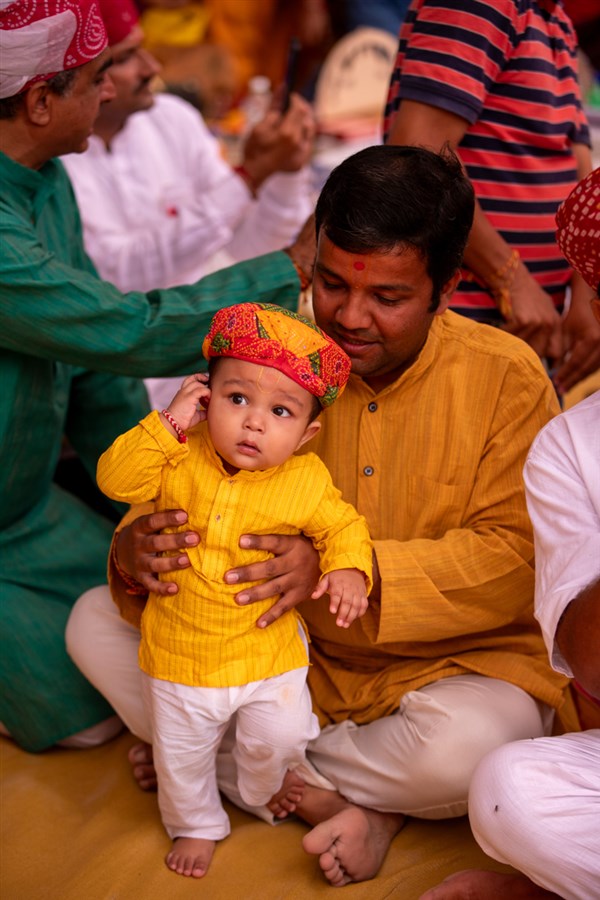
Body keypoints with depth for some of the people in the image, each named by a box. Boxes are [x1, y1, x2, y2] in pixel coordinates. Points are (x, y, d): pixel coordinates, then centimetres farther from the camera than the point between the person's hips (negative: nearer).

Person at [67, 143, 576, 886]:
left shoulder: (506, 377, -12)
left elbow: (514, 561, -17)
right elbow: (187, 502, -1)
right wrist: (138, 551, -28)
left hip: (448, 663, -3)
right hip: (289, 657, 4)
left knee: (466, 745, -38)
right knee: (95, 622, -10)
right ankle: (351, 803, -14)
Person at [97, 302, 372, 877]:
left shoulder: (306, 482, -12)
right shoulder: (182, 459, -13)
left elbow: (342, 527, 0)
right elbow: (116, 479, -20)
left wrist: (349, 569, -21)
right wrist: (168, 423, -27)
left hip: (268, 655, -1)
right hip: (177, 657, 1)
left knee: (280, 739, 0)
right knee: (181, 756, 15)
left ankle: (258, 795, 36)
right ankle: (195, 823, 44)